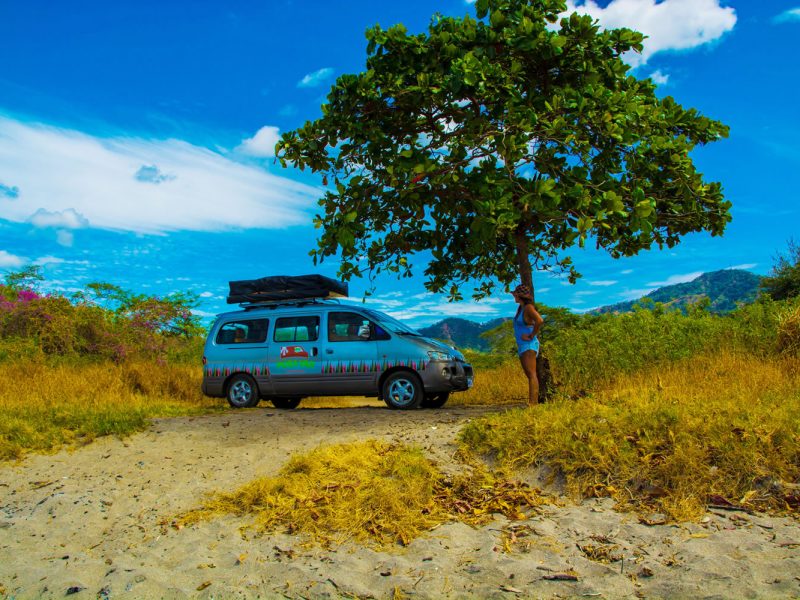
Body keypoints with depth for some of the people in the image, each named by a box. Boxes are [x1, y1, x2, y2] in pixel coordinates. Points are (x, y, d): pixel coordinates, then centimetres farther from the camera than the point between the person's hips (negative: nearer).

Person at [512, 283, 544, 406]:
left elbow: (539, 321, -30)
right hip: (522, 346, 10)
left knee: (531, 374, -14)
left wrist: (531, 336, -21)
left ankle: (533, 403, -18)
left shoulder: (528, 307, -13)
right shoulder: (521, 308, 14)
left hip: (529, 345, -10)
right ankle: (532, 402, 15)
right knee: (529, 375, 11)